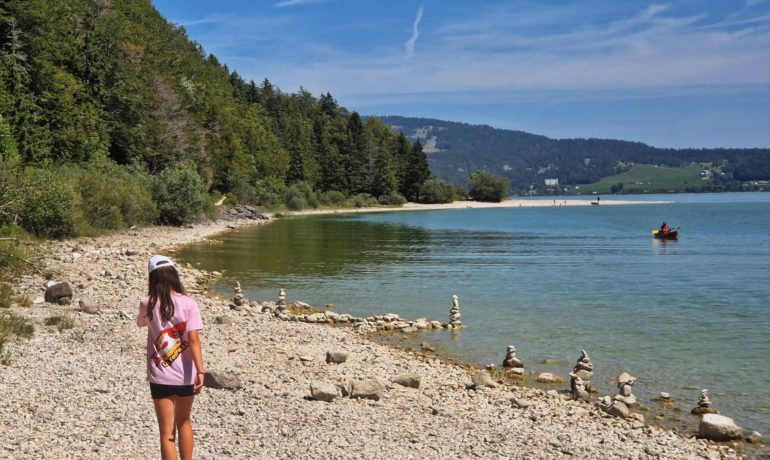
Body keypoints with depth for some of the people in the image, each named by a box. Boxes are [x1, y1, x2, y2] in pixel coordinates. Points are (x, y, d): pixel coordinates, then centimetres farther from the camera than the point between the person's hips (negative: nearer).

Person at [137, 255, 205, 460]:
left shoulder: (148, 304, -5)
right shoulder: (188, 303, -9)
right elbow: (193, 339, -16)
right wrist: (200, 371, -17)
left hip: (160, 376, -1)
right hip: (186, 375, 1)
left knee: (167, 432, 6)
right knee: (184, 422, 24)